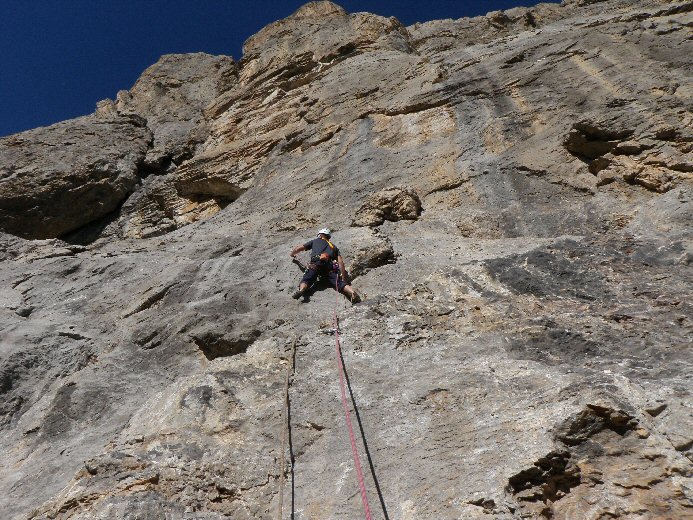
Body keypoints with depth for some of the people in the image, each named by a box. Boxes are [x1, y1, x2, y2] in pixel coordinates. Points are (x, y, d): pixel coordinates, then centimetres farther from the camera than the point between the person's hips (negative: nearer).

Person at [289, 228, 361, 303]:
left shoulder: (315, 241, 32)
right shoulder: (334, 247, 35)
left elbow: (297, 249, 34)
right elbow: (341, 262, 19)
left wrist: (292, 254, 56)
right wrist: (343, 277, 14)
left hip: (316, 264, -1)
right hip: (330, 267, 1)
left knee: (306, 280, -3)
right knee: (339, 282, -9)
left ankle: (301, 289, -37)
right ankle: (352, 292, -36)